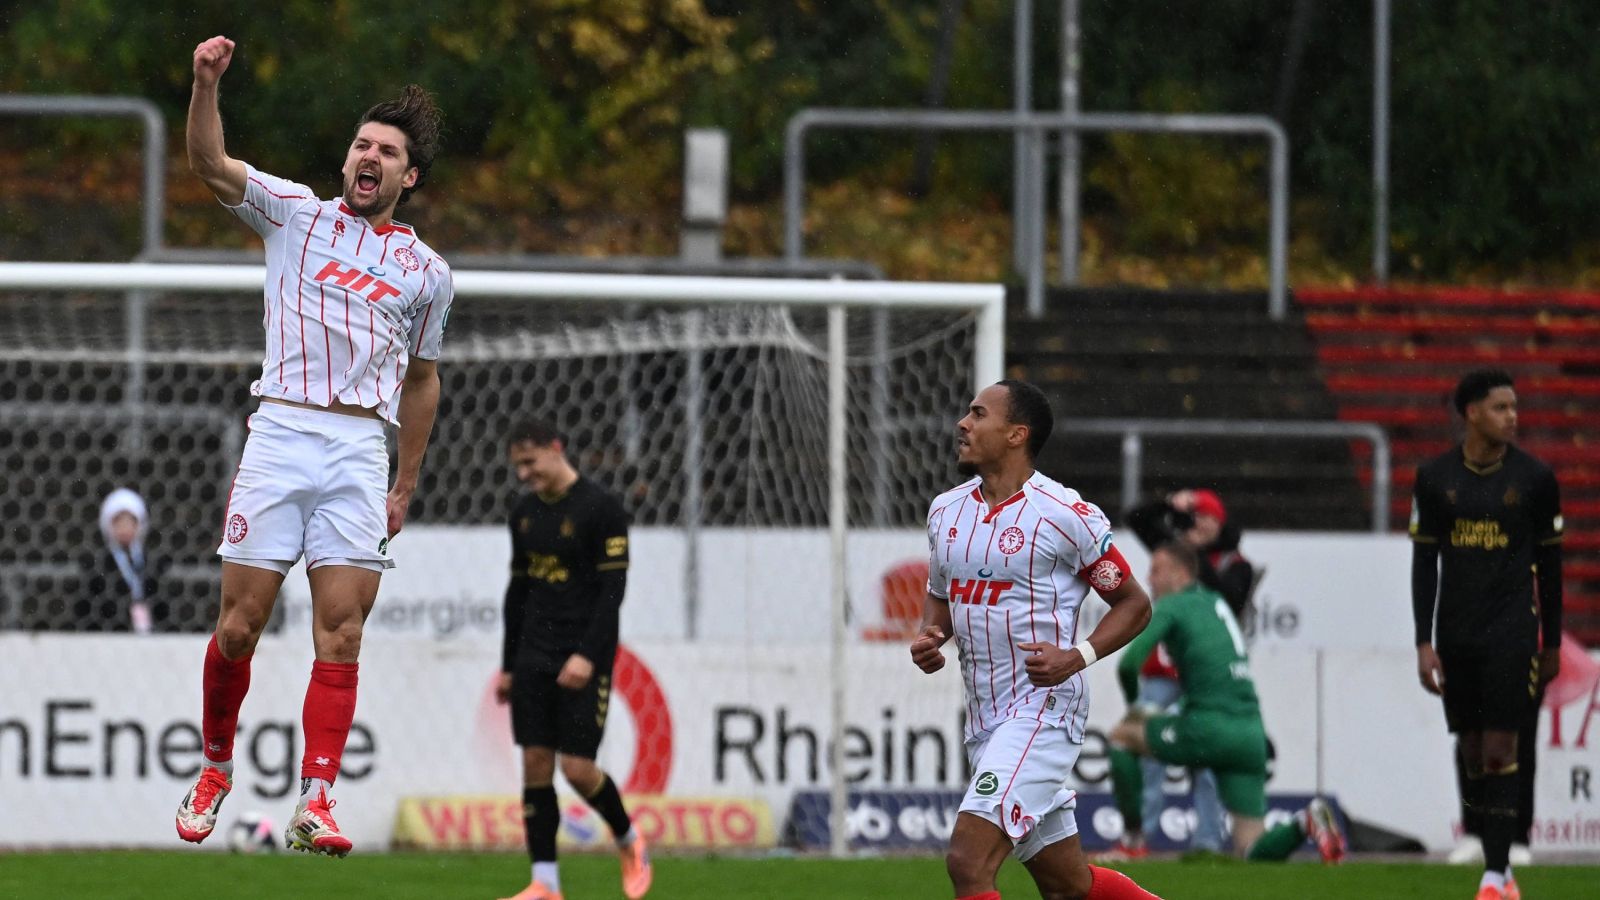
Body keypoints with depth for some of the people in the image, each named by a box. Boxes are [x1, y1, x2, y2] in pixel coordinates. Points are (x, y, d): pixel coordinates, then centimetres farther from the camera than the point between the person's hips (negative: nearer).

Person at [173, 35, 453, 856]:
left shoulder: (426, 271, 16)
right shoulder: (295, 213, 10)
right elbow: (210, 164, -2)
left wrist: (406, 486, 20)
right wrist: (206, 82, -19)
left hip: (362, 452, 1)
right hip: (280, 431, -1)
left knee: (340, 633, -8)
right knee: (240, 622, -3)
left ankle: (315, 805, -13)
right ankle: (215, 768, 18)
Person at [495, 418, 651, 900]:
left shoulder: (602, 508, -9)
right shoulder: (525, 511, 11)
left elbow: (613, 588, -13)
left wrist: (587, 656, -21)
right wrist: (508, 665, 16)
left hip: (584, 662, -6)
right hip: (534, 657, 6)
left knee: (577, 767, -10)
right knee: (535, 764, -1)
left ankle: (629, 841, 17)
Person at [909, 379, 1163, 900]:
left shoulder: (1066, 516, -11)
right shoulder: (946, 511, 9)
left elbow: (1134, 604, -2)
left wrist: (1076, 657, -18)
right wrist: (928, 637, 1)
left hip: (1044, 709, -8)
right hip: (984, 717, 8)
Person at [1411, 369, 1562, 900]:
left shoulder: (1534, 478, 0)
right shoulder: (1435, 478, 3)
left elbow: (1549, 563, 7)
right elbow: (1424, 562, 5)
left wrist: (1552, 642, 8)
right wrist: (1424, 642, -1)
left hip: (1512, 632, -2)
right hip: (1456, 634, 2)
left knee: (1500, 750, -9)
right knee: (1470, 750, 5)